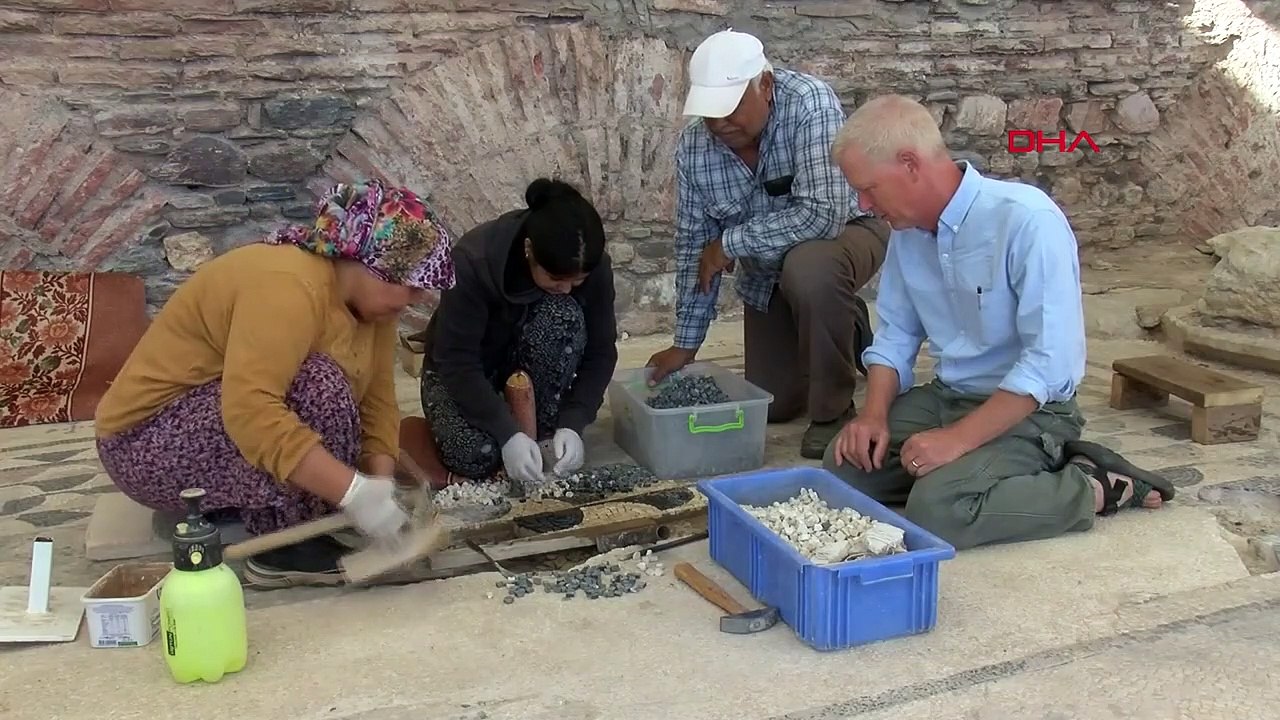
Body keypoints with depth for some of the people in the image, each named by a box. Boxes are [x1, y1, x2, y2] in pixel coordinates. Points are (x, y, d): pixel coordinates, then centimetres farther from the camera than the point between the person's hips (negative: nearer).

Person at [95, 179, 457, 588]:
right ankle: (282, 548, -15)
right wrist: (354, 492, -39)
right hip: (149, 444, -9)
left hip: (218, 418, 9)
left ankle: (217, 501, 7)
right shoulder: (289, 287, -29)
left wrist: (381, 484, -20)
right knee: (318, 386, -27)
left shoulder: (368, 300, 0)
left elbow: (377, 399, -4)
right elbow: (250, 413, -39)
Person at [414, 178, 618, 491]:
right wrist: (508, 433, -38)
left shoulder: (594, 267, -23)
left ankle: (537, 431, -14)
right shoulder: (475, 260, -33)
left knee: (564, 317, -31)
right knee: (476, 457, -31)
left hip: (529, 364, 3)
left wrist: (572, 424, -30)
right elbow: (457, 362, -30)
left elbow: (600, 352, -16)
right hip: (460, 368, -3)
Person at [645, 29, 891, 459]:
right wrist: (686, 344, -6)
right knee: (772, 405, 6)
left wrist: (730, 243, -31)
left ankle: (834, 410, -18)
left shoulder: (809, 105, -32)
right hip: (767, 271, 5)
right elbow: (693, 246, -8)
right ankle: (847, 333, 35)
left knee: (807, 270, -40)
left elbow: (822, 215, -41)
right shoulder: (693, 148, -17)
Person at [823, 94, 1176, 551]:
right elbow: (895, 335, 9)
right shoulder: (908, 230, 1)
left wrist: (958, 439, -27)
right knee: (844, 468, -6)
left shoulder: (1027, 220, -23)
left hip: (1029, 411, -8)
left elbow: (1049, 362, -26)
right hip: (946, 396, 8)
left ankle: (1092, 489, -7)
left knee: (936, 512, -28)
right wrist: (874, 414, -9)